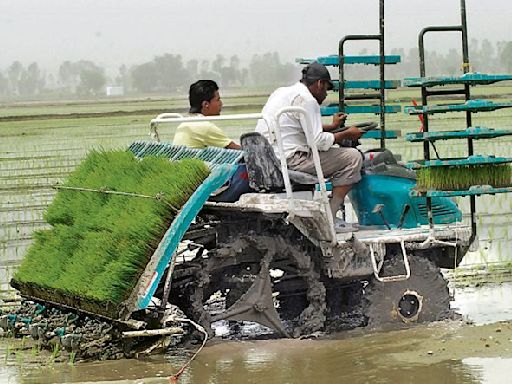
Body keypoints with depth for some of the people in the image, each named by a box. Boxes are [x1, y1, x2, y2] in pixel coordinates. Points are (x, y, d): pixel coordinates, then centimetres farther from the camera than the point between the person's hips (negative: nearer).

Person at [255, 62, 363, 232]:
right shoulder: (306, 100, -11)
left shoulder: (282, 92, 19)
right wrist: (347, 134, -3)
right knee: (353, 157, -7)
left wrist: (331, 127, 36)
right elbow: (318, 141, -16)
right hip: (289, 159, -10)